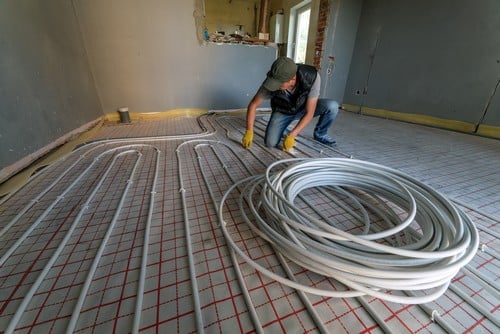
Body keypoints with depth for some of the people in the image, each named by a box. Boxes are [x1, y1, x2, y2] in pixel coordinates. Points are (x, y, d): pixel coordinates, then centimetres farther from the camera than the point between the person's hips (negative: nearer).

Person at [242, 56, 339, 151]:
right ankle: (283, 131, 13)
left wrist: (291, 136, -35)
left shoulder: (312, 77, -34)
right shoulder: (272, 82, -31)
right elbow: (253, 105, -19)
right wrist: (249, 132, -27)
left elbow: (309, 113, -30)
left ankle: (320, 135, 2)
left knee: (332, 106, -27)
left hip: (303, 108, 1)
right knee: (270, 143, -23)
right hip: (282, 111, 0)